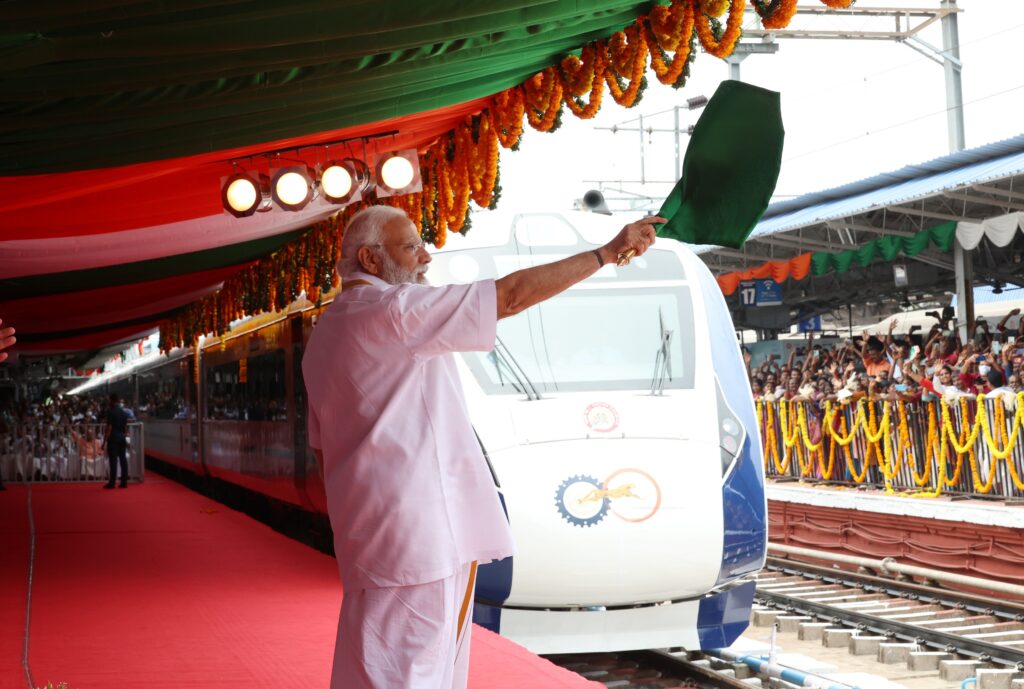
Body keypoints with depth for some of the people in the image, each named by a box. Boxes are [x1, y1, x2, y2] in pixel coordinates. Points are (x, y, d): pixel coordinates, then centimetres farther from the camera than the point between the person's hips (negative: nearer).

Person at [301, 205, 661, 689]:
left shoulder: (325, 335, 17)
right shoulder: (394, 310, -12)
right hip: (416, 532, -10)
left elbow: (322, 448, 21)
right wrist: (608, 251, -9)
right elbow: (511, 295, -15)